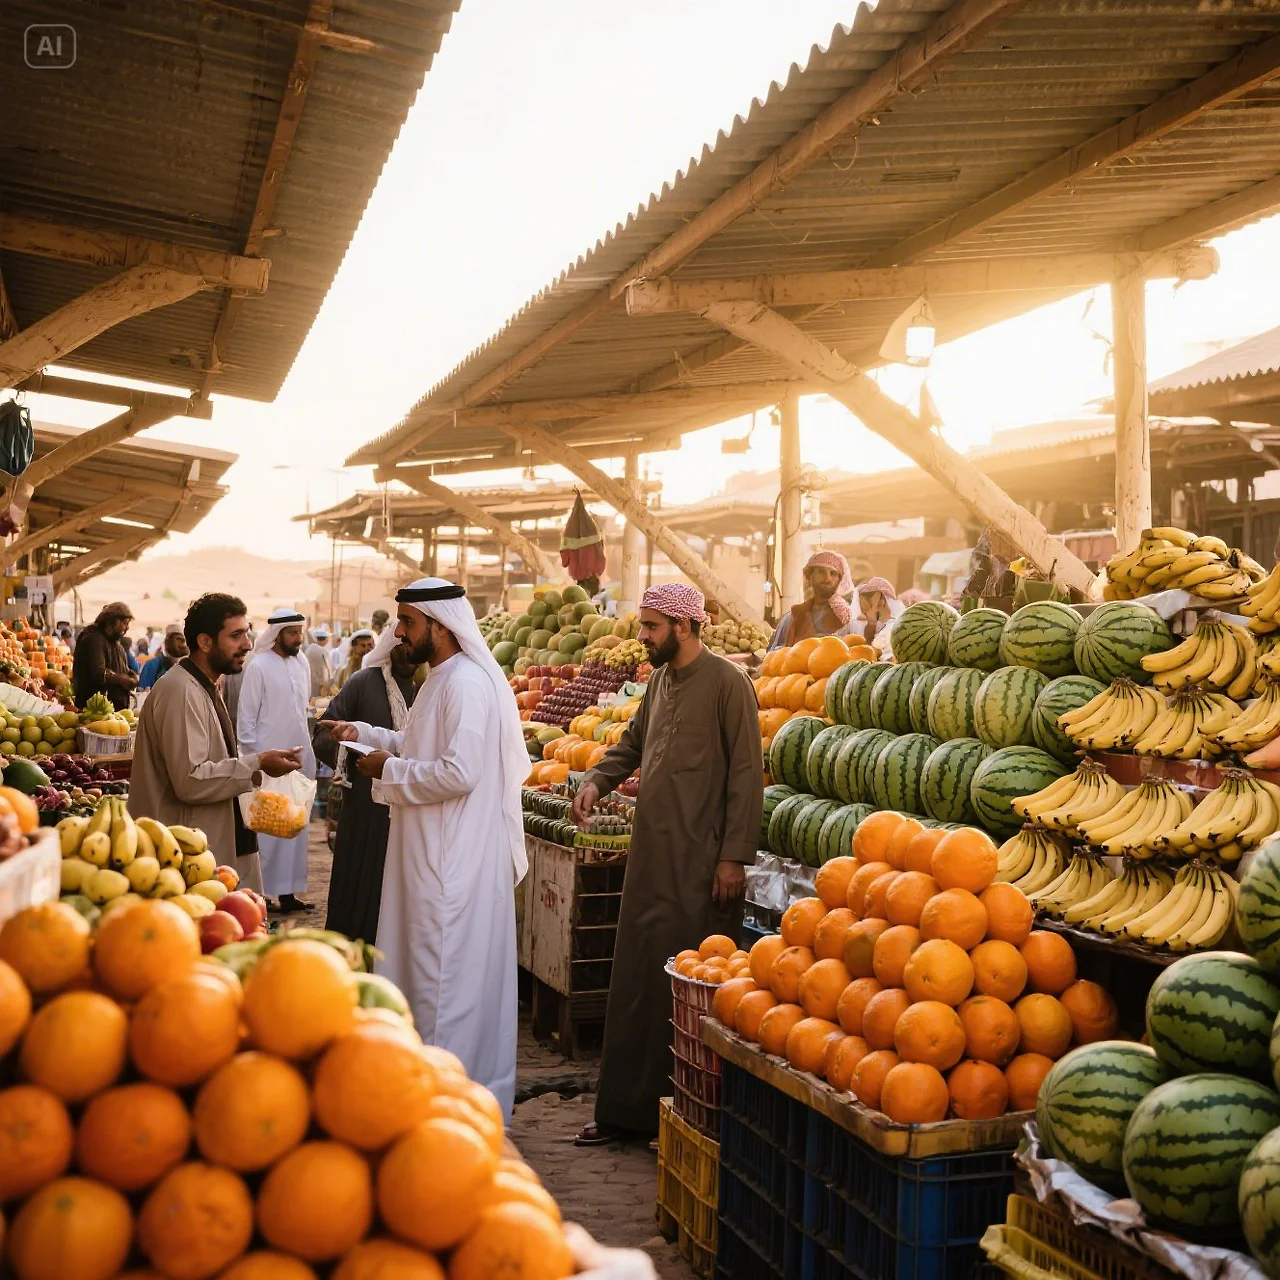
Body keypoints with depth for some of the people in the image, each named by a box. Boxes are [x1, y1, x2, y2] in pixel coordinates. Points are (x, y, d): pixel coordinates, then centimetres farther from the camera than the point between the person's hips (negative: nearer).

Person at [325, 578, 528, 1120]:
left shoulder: (467, 683, -20)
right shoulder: (442, 679, 14)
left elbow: (459, 772, -28)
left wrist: (389, 770, -15)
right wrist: (363, 733, 16)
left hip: (457, 857, -11)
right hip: (433, 851, 11)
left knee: (445, 970, -1)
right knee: (426, 963, 18)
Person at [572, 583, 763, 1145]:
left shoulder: (727, 682, -9)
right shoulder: (660, 679, 14)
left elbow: (746, 772, -12)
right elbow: (633, 741, 28)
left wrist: (735, 855, -15)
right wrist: (597, 779, 9)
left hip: (699, 865, -8)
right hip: (649, 856, 8)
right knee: (635, 982, 11)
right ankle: (624, 1109, 22)